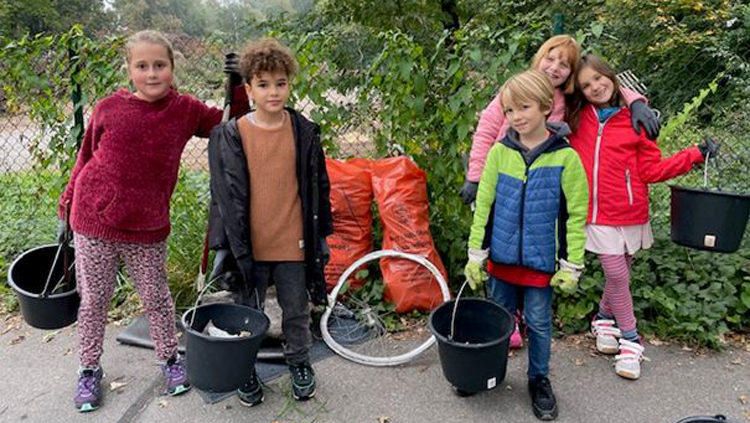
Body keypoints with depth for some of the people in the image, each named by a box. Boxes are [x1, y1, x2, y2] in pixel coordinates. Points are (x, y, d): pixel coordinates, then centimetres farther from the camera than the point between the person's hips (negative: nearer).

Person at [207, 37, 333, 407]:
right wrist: (231, 246, -7)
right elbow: (226, 194, -5)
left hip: (294, 243, 1)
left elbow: (318, 186, 6)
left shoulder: (305, 132, -1)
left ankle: (299, 364, 40)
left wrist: (321, 234, 7)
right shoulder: (230, 136, -6)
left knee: (297, 311, 17)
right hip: (248, 244, -1)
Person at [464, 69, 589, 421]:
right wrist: (476, 254, 0)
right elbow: (484, 206, 1)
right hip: (502, 256, 3)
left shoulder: (565, 157, -10)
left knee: (539, 323, 11)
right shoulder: (499, 152, -3)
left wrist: (571, 266, -6)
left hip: (541, 260, -2)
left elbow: (576, 214, -6)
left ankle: (539, 380, 33)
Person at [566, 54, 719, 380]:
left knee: (621, 274, 11)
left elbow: (651, 170, 2)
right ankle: (629, 339, 14)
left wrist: (695, 155, -5)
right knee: (617, 274, -4)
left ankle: (604, 318, 38)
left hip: (631, 212, 1)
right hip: (599, 213, -1)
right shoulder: (577, 119, 3)